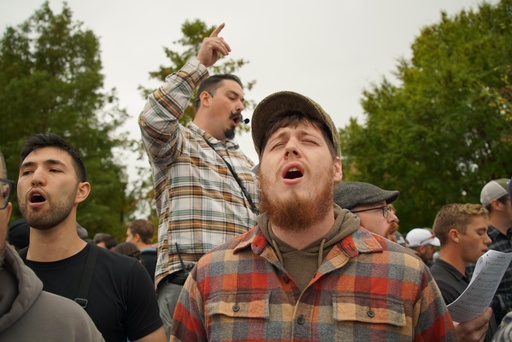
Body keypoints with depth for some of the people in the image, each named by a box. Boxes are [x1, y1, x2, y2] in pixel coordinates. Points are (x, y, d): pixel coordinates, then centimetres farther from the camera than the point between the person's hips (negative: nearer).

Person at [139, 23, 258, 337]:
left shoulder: (246, 163, 25)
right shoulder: (177, 144, 5)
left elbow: (262, 220, 23)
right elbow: (154, 119, -18)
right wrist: (200, 63, -15)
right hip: (186, 281, -6)